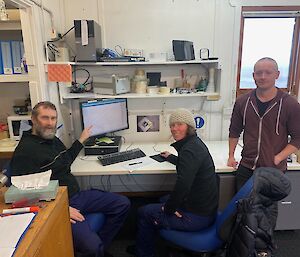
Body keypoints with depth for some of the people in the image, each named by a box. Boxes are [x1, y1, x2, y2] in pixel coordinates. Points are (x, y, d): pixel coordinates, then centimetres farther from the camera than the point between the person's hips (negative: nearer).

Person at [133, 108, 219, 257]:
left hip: (196, 216, -10)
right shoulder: (195, 143, 6)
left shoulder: (190, 149, -25)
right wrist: (170, 157, 42)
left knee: (144, 213, 6)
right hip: (206, 209, 10)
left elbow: (182, 186, -34)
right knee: (162, 201, 29)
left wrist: (168, 208, -18)